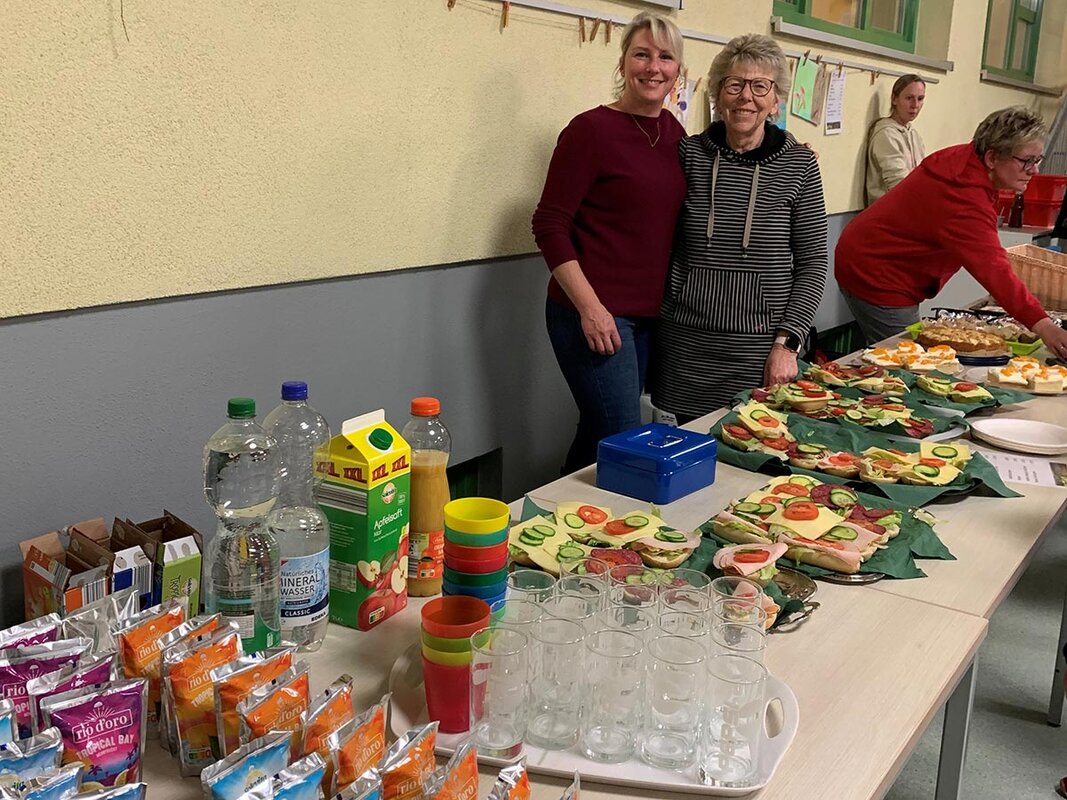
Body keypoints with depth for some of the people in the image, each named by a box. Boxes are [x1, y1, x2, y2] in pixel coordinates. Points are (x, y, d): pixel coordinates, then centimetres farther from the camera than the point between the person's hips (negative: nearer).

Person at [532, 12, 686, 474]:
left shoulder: (673, 131, 9)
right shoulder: (591, 130, -10)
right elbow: (549, 225, -12)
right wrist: (589, 306, -19)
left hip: (647, 314, 7)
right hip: (593, 313, -7)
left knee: (598, 435, 16)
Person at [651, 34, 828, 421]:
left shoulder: (799, 164, -2)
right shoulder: (690, 154, 2)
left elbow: (813, 262, 0)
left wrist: (787, 342, -7)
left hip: (760, 349, -1)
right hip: (686, 345, 2)